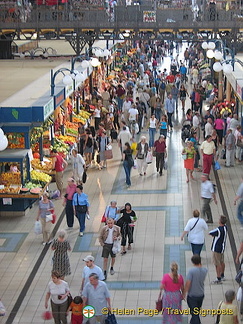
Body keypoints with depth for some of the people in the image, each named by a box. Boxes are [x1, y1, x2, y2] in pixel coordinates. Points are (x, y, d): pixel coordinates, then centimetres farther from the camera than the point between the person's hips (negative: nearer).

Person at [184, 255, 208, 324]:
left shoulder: (191, 270, -23)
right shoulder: (204, 270, -7)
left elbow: (188, 283, -24)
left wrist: (184, 293, -10)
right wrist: (200, 265, 4)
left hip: (192, 295, -6)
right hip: (201, 294, 6)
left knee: (194, 313, 2)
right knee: (197, 311, 25)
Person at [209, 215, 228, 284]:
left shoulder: (218, 230, -29)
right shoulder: (225, 227, -2)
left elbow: (209, 233, -15)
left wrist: (213, 234, 4)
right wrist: (215, 235, -6)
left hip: (217, 249, -9)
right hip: (222, 247, 9)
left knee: (217, 264, 0)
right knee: (222, 262, 21)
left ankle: (218, 279, 6)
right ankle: (222, 276, 35)